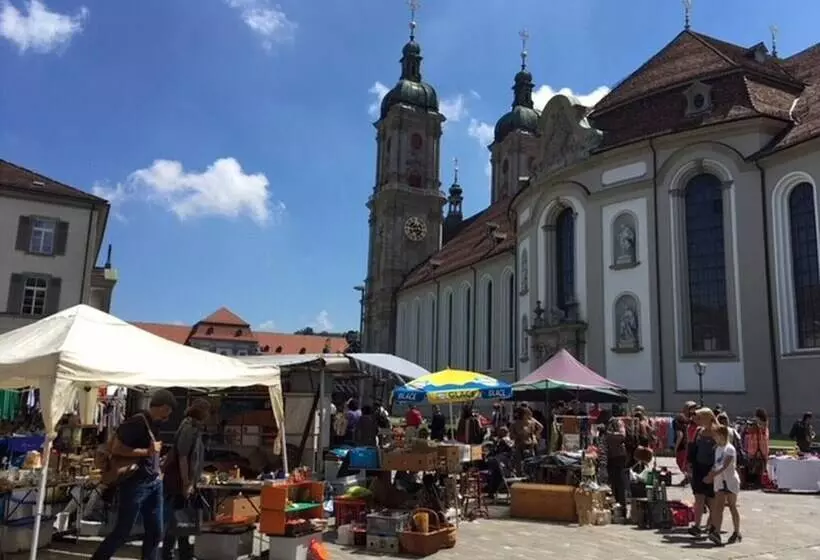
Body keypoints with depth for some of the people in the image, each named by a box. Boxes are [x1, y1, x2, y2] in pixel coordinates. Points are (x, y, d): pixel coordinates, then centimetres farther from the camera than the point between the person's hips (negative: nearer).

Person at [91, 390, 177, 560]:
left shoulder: (154, 424, 10)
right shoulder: (137, 422, -15)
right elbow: (116, 448, -19)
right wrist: (148, 451, -15)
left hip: (154, 483, 8)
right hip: (135, 483, -8)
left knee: (155, 533, 10)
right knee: (122, 532, 1)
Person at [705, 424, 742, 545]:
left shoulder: (730, 449, -13)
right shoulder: (717, 448, 11)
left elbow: (725, 466, -23)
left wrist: (712, 475, -29)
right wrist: (711, 475, -3)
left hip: (730, 481, -6)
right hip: (719, 481, 6)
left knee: (732, 507, 5)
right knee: (718, 507, -4)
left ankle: (737, 533, 18)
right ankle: (716, 532, -11)